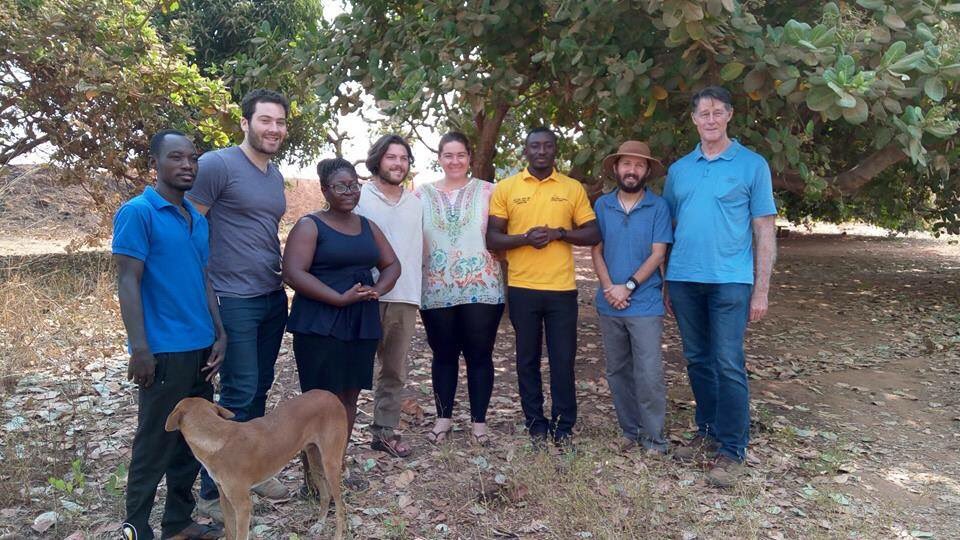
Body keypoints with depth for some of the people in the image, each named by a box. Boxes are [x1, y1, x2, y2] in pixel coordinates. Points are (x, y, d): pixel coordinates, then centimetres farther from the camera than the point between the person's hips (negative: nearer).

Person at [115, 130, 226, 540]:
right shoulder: (137, 213, -9)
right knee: (156, 442, 3)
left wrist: (219, 334, 10)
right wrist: (140, 348, -18)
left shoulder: (198, 219, 13)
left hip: (200, 348, 7)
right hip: (163, 350, -7)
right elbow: (127, 282, -13)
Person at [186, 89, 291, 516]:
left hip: (273, 298, 7)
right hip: (234, 302, -7)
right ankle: (212, 492, 13)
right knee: (239, 396, -2)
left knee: (259, 390, 14)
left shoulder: (275, 174, 12)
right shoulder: (217, 165, -13)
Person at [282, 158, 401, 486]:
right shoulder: (310, 226, -5)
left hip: (362, 325, 6)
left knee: (349, 397, 12)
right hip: (320, 326, -6)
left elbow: (392, 265, 16)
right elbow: (293, 273, -15)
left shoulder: (367, 227, 14)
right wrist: (340, 298, -21)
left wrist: (378, 289, -5)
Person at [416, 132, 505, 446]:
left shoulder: (488, 192, 2)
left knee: (479, 355, 5)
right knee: (443, 355, 11)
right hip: (436, 291, 2)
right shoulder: (422, 194, 7)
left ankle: (479, 421, 18)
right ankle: (443, 417, 26)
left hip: (482, 289, -1)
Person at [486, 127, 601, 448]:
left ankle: (563, 426, 19)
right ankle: (536, 425, 22)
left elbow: (593, 235, 5)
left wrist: (559, 233, -12)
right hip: (521, 288, 0)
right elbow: (492, 239, 1)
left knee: (563, 359, 4)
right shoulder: (505, 188, 4)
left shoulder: (573, 188, 6)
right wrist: (525, 238, -17)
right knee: (527, 359, 9)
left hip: (562, 288, 0)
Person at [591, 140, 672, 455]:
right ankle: (630, 431, 26)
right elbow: (596, 250, 3)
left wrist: (628, 287, -14)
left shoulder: (658, 207, -2)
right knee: (617, 372, 12)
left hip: (645, 304, -3)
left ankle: (654, 440, 8)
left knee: (649, 374, -5)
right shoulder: (602, 205, 6)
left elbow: (658, 254, -7)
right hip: (609, 304, 4)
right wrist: (609, 288, -10)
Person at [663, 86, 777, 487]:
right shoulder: (678, 169, 12)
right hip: (684, 280, 4)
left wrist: (761, 289, -5)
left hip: (729, 281, -4)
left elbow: (764, 230, 0)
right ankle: (708, 434, 26)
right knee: (698, 361, 12)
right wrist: (667, 284, 12)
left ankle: (733, 450, 5)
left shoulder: (752, 165, 2)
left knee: (728, 365, -5)